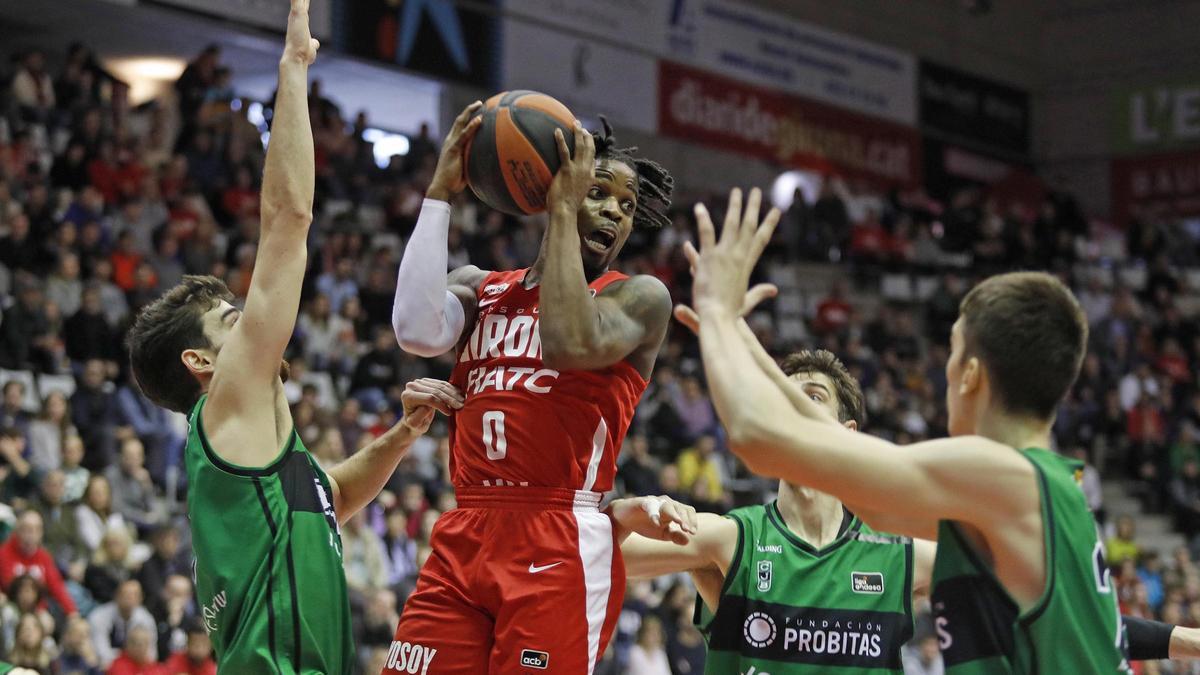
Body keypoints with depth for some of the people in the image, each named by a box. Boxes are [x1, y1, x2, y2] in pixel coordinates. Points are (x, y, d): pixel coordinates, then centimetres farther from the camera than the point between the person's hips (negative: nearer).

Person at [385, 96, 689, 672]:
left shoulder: (641, 297, 4)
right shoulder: (478, 288, 17)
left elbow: (571, 344, -18)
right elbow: (418, 332, -6)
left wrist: (562, 213, -9)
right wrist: (440, 193, -2)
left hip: (562, 548, -4)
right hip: (463, 538, 4)